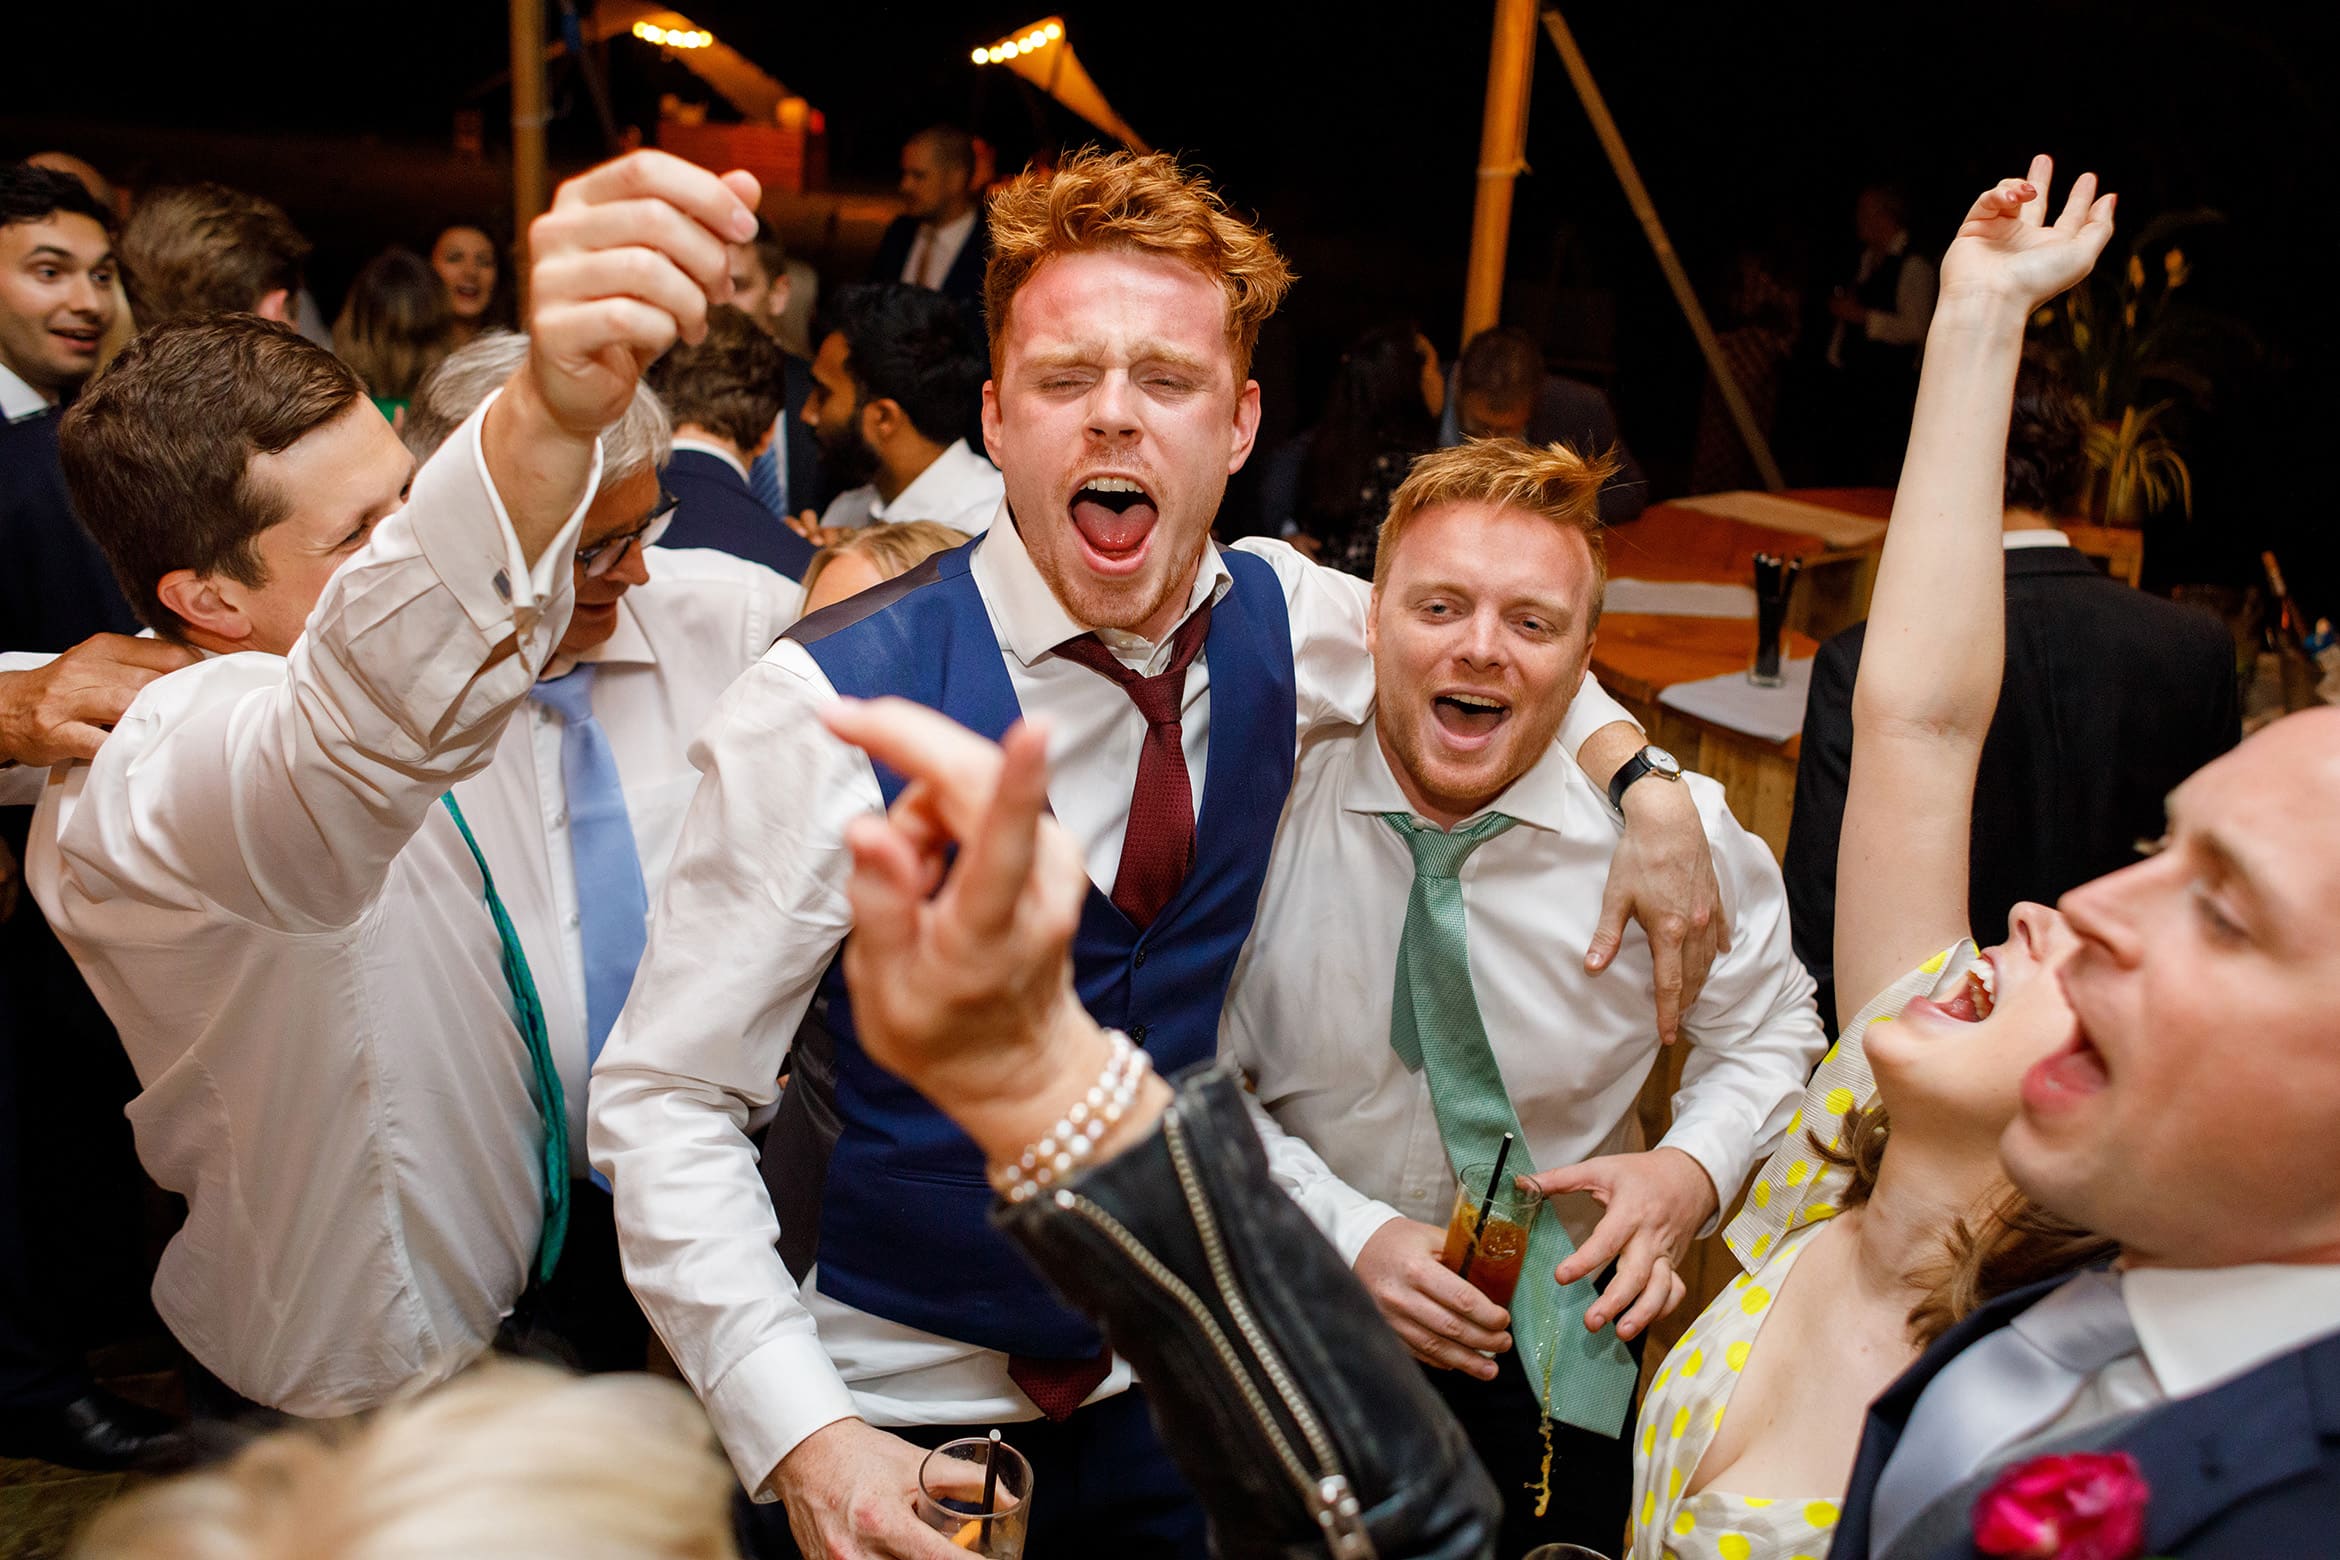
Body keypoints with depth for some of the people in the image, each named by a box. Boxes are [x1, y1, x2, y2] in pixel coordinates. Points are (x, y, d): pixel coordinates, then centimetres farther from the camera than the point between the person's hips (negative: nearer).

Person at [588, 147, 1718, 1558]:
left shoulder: (1281, 624, -8)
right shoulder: (831, 706, -22)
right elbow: (666, 1100, -17)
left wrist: (1635, 775, -1)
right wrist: (801, 1436, -26)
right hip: (893, 1412, -3)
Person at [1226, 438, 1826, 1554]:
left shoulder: (1674, 828, -16)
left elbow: (1767, 1034, 1)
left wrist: (1692, 1168, -18)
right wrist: (1350, 1233, -20)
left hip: (1554, 1348, 1)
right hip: (1303, 1323, 0)